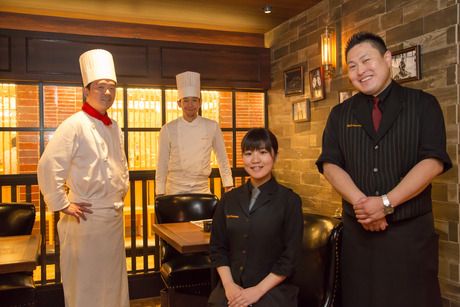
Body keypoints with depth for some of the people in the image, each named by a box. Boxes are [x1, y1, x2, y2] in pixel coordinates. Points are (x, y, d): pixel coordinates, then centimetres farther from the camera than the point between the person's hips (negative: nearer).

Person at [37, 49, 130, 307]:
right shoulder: (75, 125, -15)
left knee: (113, 276, 20)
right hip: (87, 217, -7)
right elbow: (48, 167, -20)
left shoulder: (114, 127, 9)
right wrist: (62, 205, -16)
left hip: (115, 215, 8)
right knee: (85, 280, 6)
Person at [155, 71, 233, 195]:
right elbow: (162, 165, 2)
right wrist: (160, 195, 1)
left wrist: (229, 187, 6)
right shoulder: (168, 129, -3)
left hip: (202, 190, 1)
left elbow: (222, 159, 7)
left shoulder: (212, 127, -1)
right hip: (175, 191, -1)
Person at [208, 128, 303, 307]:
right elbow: (217, 247, 9)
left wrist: (258, 290, -10)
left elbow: (290, 257, -5)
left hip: (272, 289, -2)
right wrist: (229, 285, -4)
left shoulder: (289, 201, -4)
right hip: (232, 288, 3)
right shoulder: (229, 200, 6)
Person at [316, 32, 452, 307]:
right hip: (358, 230, 2)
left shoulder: (423, 104, 0)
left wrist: (385, 202, -18)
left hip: (411, 231, -2)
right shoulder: (340, 114, 8)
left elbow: (433, 161, -10)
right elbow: (330, 164, 0)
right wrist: (360, 202, -16)